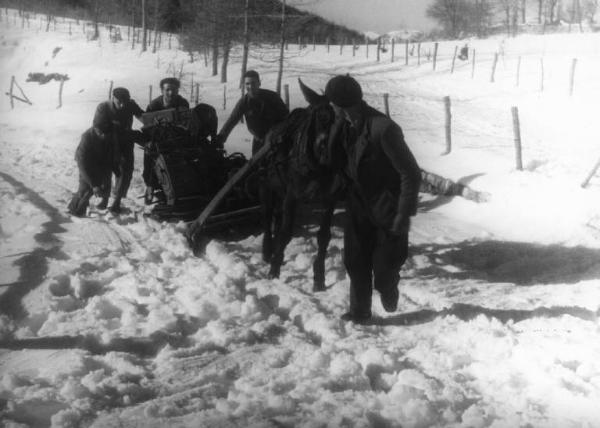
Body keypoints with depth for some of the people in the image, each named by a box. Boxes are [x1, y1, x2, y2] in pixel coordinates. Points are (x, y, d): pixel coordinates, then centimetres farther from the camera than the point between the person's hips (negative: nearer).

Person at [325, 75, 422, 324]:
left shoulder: (383, 128, -27)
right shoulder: (347, 126, -3)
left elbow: (411, 174, -22)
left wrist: (404, 214, -20)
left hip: (387, 210, -6)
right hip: (359, 208, 7)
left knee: (384, 266, 4)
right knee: (356, 263, 9)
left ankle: (388, 291, 35)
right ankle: (359, 312, 23)